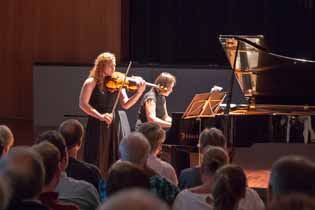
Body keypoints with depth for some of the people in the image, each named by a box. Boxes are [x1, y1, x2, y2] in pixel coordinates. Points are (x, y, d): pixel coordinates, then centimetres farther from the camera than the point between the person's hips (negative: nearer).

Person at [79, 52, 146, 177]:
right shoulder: (92, 82, -6)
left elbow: (125, 104, 0)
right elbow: (83, 104, -12)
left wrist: (139, 92, -14)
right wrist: (100, 116, -22)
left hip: (113, 124, 5)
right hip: (97, 125, -5)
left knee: (113, 160, 7)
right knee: (97, 163, -3)